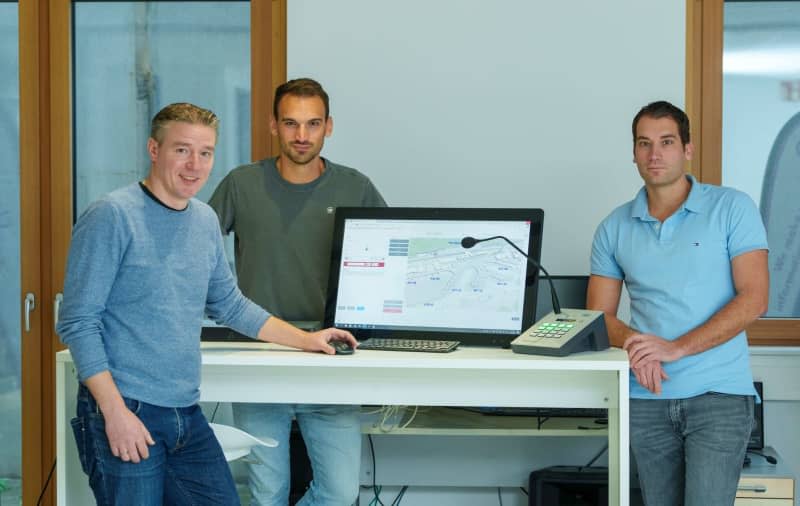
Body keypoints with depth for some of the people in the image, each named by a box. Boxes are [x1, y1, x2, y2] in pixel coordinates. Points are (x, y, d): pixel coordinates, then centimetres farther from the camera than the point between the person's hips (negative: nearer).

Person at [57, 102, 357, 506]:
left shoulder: (206, 221, 12)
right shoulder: (112, 215, -9)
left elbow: (228, 304, 25)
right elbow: (77, 322, -12)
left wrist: (305, 340, 24)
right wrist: (115, 411, -18)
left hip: (187, 416, 7)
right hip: (127, 414, -7)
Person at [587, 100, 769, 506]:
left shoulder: (732, 209, -1)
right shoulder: (615, 228, 9)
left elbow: (753, 299, -8)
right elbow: (599, 316, 10)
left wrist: (676, 348, -17)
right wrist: (635, 345, -14)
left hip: (719, 395, -3)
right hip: (647, 398, 4)